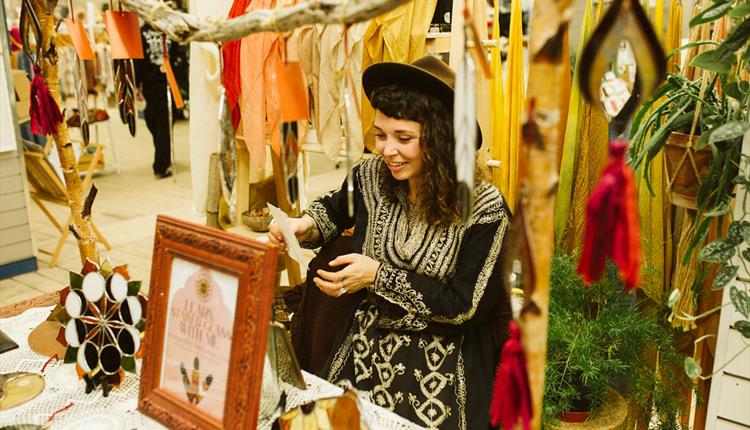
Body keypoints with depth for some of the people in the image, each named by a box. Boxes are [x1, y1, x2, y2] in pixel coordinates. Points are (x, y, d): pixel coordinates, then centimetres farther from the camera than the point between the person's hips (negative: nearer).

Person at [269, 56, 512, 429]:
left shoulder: (485, 209, -17)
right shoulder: (372, 177, -5)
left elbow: (466, 306, -15)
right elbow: (334, 210, 17)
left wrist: (380, 276, -19)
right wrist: (305, 226, -7)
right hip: (366, 346, 4)